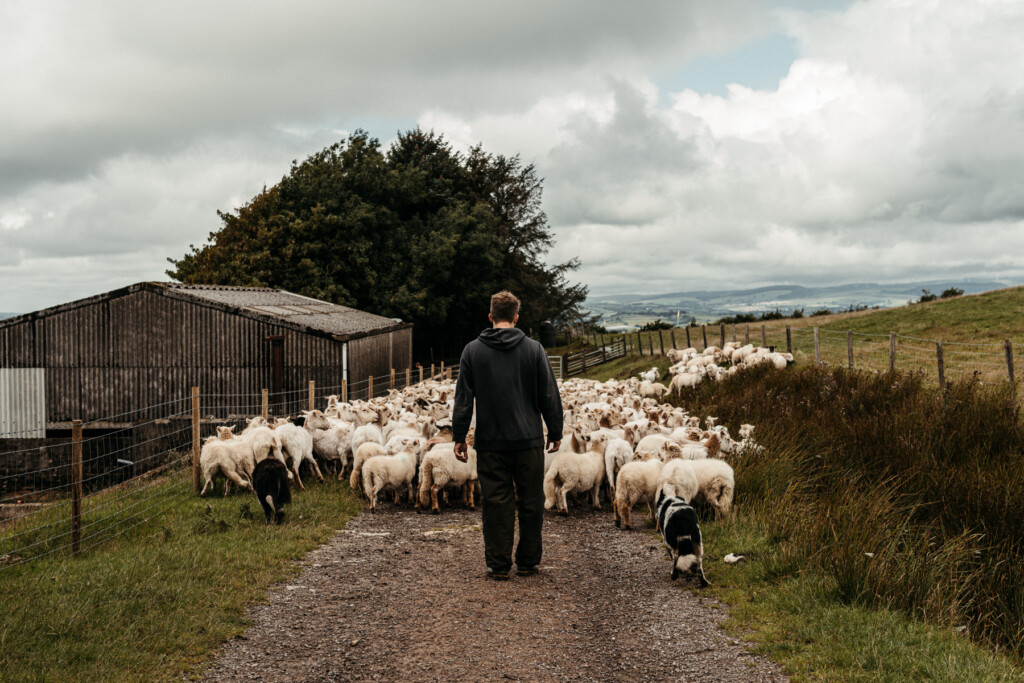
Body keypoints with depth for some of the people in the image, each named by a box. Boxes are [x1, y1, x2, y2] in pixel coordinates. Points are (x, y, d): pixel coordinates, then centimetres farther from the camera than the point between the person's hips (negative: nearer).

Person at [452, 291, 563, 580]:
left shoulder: (473, 350, 0)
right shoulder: (534, 349, -1)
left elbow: (463, 398, -1)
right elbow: (549, 396, 2)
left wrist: (459, 436, 5)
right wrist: (555, 432, 12)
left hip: (490, 441, 0)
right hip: (529, 439, 0)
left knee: (496, 503, 5)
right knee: (531, 502, 10)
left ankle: (498, 564, 6)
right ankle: (528, 562, 16)